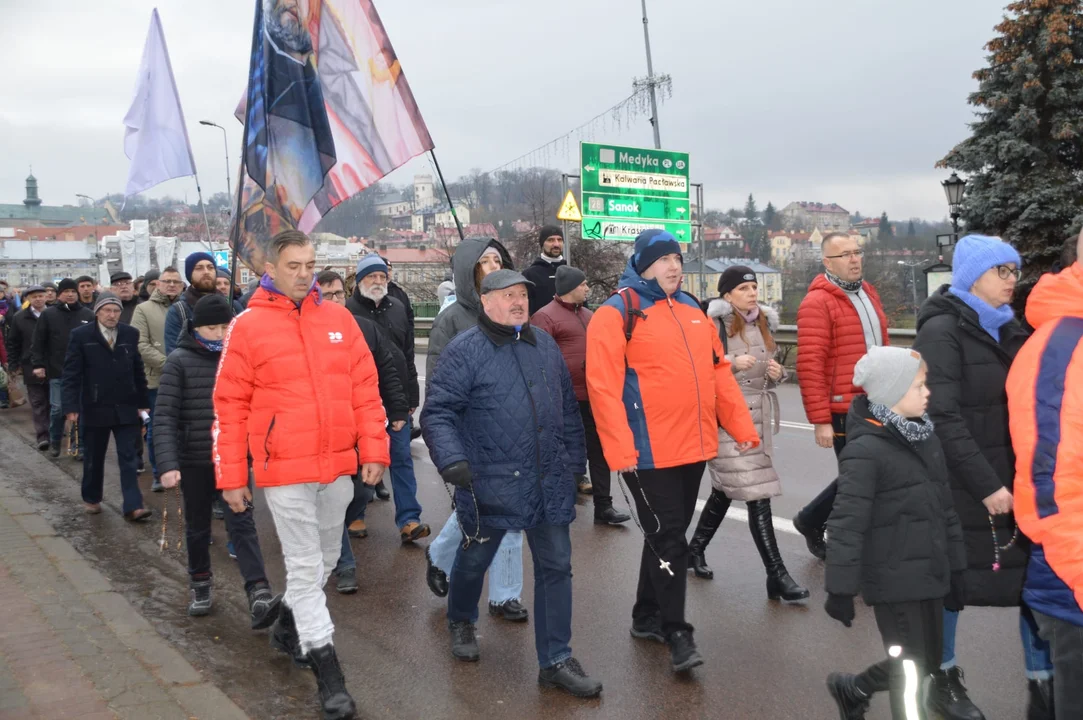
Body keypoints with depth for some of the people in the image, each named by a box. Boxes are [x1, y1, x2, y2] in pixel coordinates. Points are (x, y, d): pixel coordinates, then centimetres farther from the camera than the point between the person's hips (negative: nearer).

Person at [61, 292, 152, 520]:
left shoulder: (131, 334, 2)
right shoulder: (81, 335, -4)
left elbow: (138, 371, 6)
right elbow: (71, 374, -6)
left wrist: (142, 403, 5)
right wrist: (71, 406, -14)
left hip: (126, 409, 1)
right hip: (95, 408, -1)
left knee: (129, 458, -2)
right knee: (93, 458, 14)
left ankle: (133, 506, -2)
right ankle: (91, 498, 34)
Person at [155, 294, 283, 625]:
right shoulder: (179, 362, -5)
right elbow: (165, 416, -10)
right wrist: (168, 464, -20)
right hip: (194, 460, 0)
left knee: (242, 524, -8)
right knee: (197, 527, 14)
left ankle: (259, 595, -16)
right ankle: (200, 585, 34)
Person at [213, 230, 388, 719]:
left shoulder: (339, 319, 4)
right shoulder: (248, 326, -5)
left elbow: (365, 390, 6)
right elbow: (229, 407, -3)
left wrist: (374, 450, 0)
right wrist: (231, 477, -3)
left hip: (338, 465, 4)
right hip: (284, 470, -4)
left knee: (325, 559, 19)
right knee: (305, 568, 2)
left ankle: (289, 626, 44)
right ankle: (328, 675, 10)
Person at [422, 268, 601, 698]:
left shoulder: (545, 346, 9)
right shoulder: (465, 351, -9)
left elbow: (568, 409, 15)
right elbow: (437, 412, -13)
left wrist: (574, 461, 14)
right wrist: (452, 461, -27)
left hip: (549, 484, 5)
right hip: (490, 485, -4)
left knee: (556, 567, 6)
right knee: (474, 560, 15)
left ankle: (555, 660, 18)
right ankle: (460, 621, 46)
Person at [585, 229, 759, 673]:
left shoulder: (692, 309, 13)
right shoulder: (617, 313, -8)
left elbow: (718, 372, 16)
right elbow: (603, 385, -15)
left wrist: (742, 427, 10)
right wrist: (621, 449, -20)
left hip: (694, 447, 7)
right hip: (650, 452, -7)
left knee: (670, 534, 16)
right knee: (668, 538, -2)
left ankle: (648, 618, 32)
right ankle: (676, 632, 12)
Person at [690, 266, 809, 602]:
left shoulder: (764, 323, 13)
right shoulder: (713, 323, -10)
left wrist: (778, 372, 2)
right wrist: (732, 362, -24)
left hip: (759, 416, 8)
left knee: (725, 490, 18)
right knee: (757, 494, -10)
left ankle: (695, 549, 36)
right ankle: (777, 575, -5)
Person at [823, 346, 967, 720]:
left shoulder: (925, 437, 7)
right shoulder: (865, 451, -19)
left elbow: (944, 505, 15)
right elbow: (847, 523, -20)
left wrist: (954, 566, 16)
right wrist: (840, 588, -19)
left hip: (929, 574, 8)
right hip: (894, 582, -8)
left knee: (928, 661, 17)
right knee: (910, 669, 3)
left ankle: (852, 688, 38)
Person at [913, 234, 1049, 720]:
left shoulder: (1005, 328, 12)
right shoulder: (943, 329, -11)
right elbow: (943, 417, -18)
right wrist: (986, 484, -20)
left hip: (1013, 478, 6)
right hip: (961, 482, -6)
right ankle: (945, 680, 25)